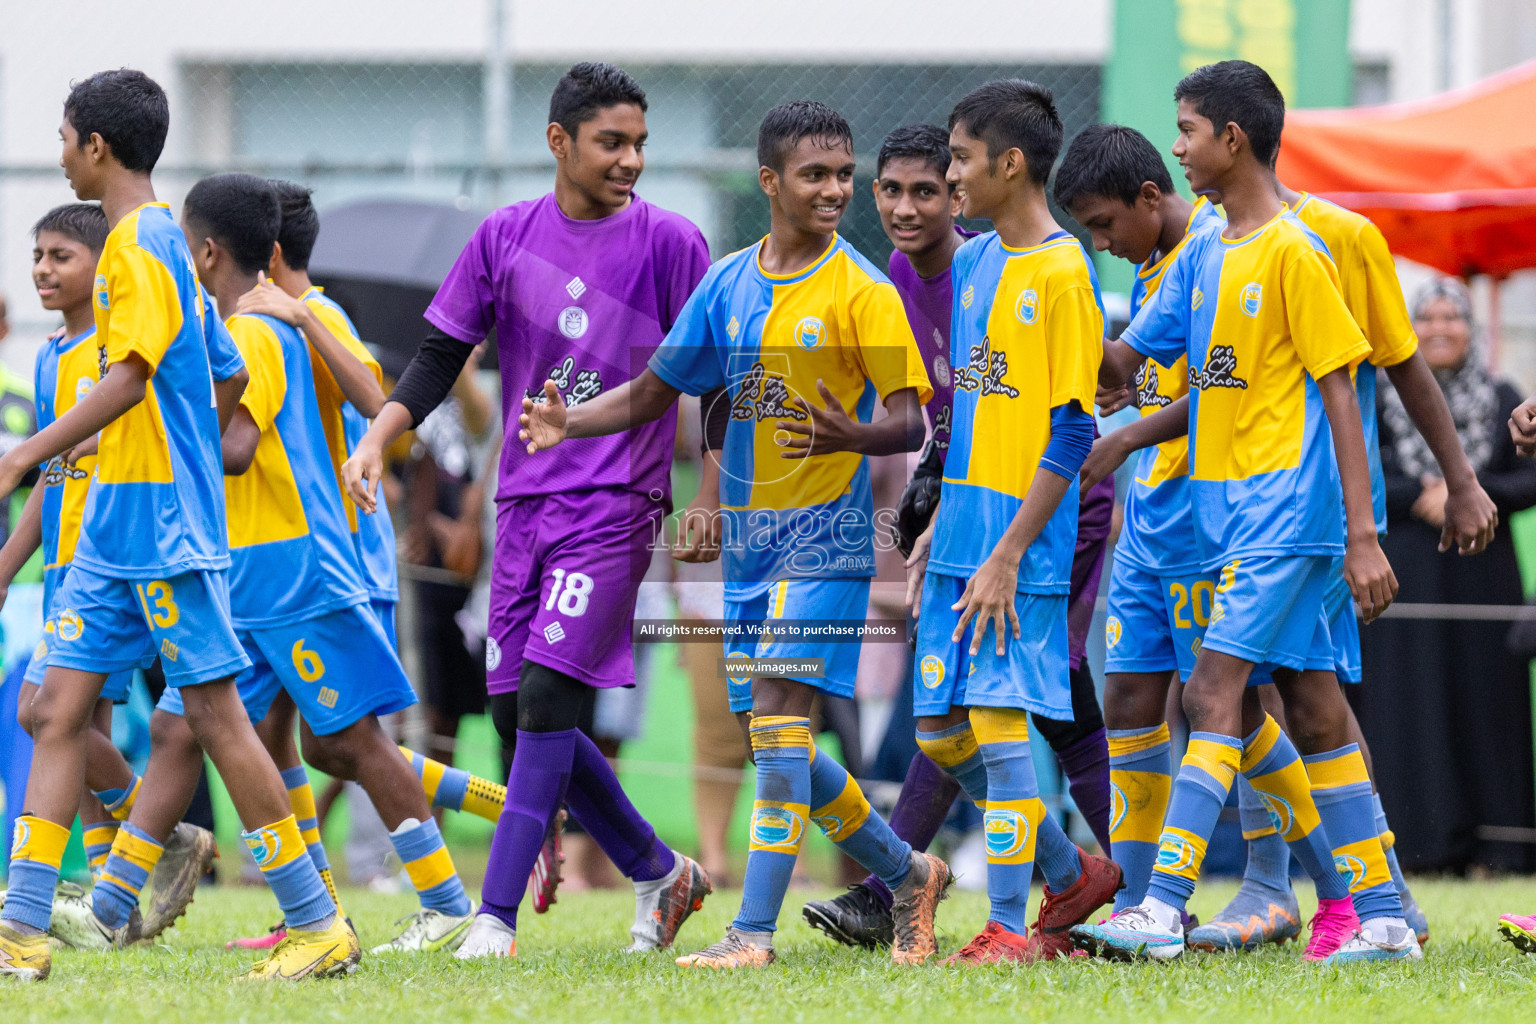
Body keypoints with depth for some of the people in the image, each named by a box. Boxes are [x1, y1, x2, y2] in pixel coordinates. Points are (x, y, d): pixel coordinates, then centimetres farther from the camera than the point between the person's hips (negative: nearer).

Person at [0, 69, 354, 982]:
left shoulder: (140, 242, -12)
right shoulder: (163, 240, 17)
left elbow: (131, 374, -23)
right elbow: (228, 382, 23)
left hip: (164, 528, -10)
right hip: (116, 525, 10)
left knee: (215, 712, -6)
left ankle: (318, 924, 0)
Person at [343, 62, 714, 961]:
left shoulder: (669, 243, -2)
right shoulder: (506, 237, 7)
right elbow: (442, 356, 11)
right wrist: (380, 437, -4)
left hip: (617, 506, -5)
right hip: (526, 500, 5)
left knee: (548, 698, -16)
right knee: (520, 713, 5)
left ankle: (498, 917, -16)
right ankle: (660, 873, 22)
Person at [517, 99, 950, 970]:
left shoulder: (862, 291, -7)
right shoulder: (730, 283, 8)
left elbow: (911, 423, -10)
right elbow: (652, 393, 15)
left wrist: (851, 436, -31)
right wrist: (569, 424, -2)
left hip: (826, 536, -6)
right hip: (748, 540, 6)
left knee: (780, 717, -17)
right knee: (778, 738, 10)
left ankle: (755, 932, -18)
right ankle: (907, 873, 28)